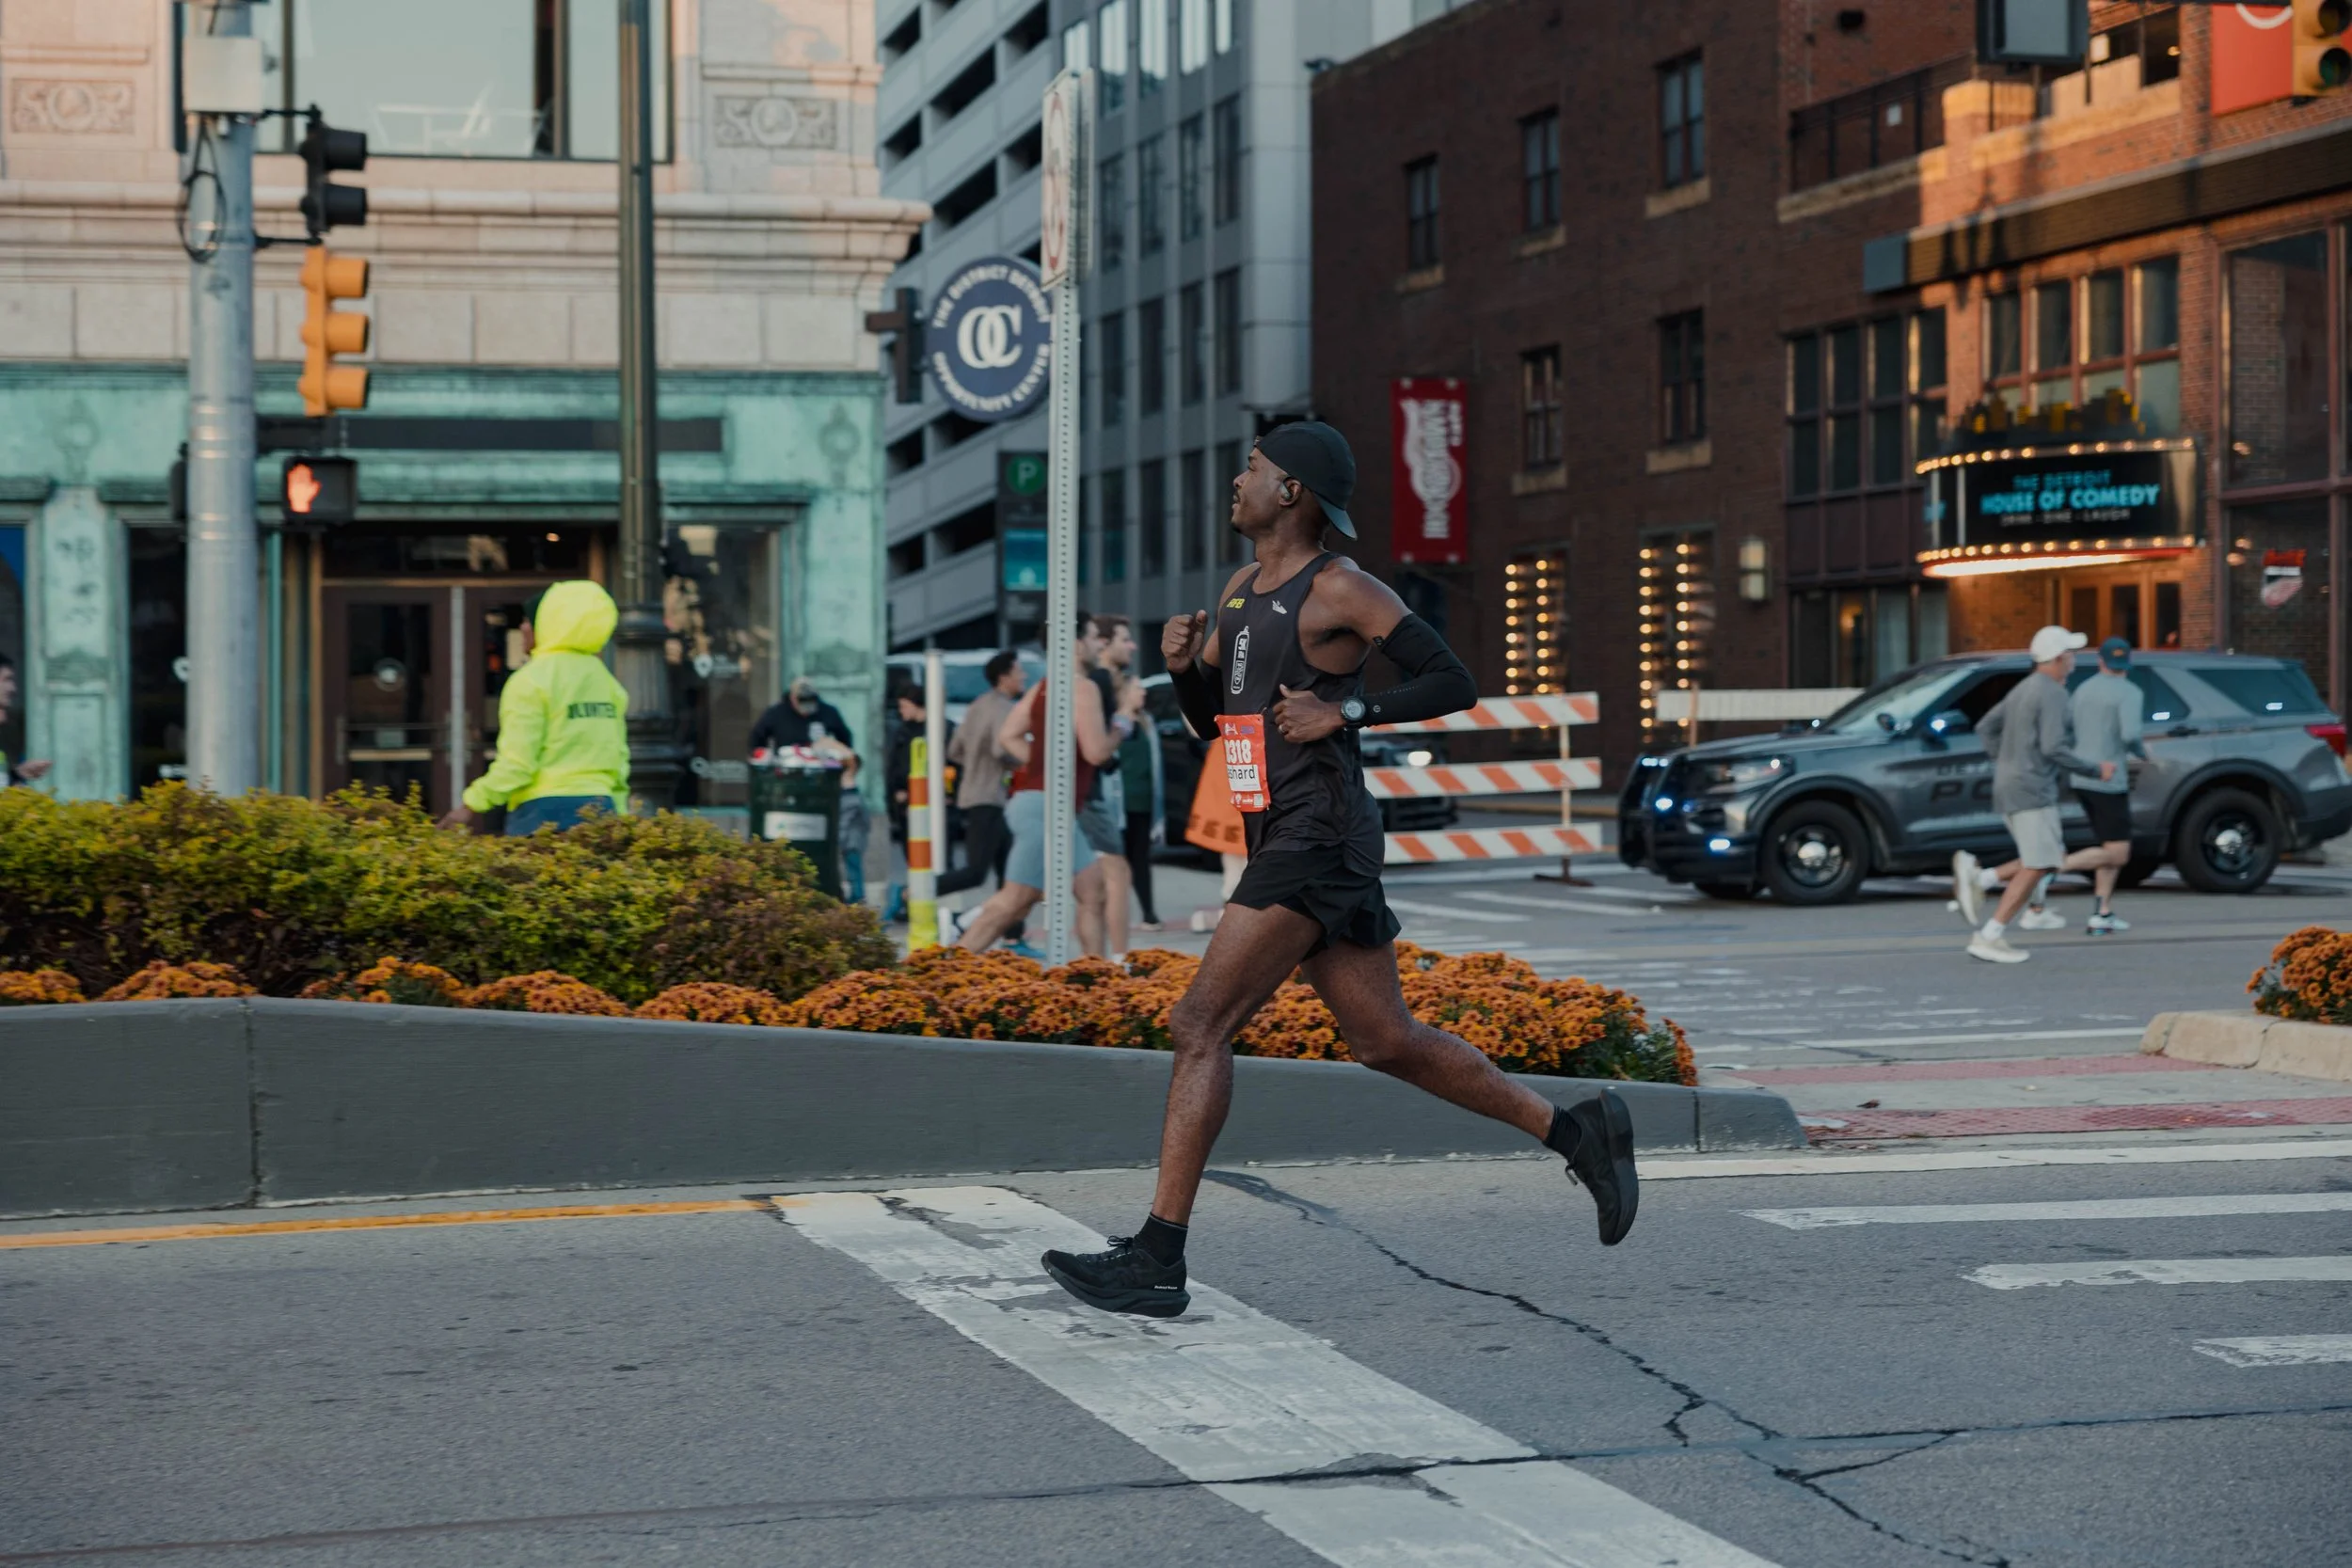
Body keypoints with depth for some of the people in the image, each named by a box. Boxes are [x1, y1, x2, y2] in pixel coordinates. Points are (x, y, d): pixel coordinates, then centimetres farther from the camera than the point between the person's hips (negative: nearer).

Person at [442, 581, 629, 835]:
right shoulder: (604, 679, 14)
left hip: (545, 812, -7)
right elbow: (619, 758, 17)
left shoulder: (531, 681, -7)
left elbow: (517, 763, -12)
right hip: (600, 810, 7)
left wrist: (471, 805, -6)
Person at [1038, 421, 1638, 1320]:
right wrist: (1182, 664, 4)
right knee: (1385, 1043, 12)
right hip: (1281, 842, 10)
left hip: (1318, 842, -10)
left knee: (1200, 1025, -14)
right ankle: (1577, 1130, 21)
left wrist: (1344, 711, -16)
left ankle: (1157, 1261, -13)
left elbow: (1454, 684, -8)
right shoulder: (1241, 592, 18)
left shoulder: (1340, 590, -8)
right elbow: (1209, 721, 24)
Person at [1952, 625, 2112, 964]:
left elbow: (1986, 727, 22)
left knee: (2052, 860, 13)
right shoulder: (2052, 694, -13)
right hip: (2032, 791, -9)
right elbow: (2053, 748, -22)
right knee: (2036, 867, -6)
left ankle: (1977, 878, -1)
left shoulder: (2024, 689, 16)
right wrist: (2095, 770, -11)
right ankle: (1989, 937, -9)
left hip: (2011, 788, 9)